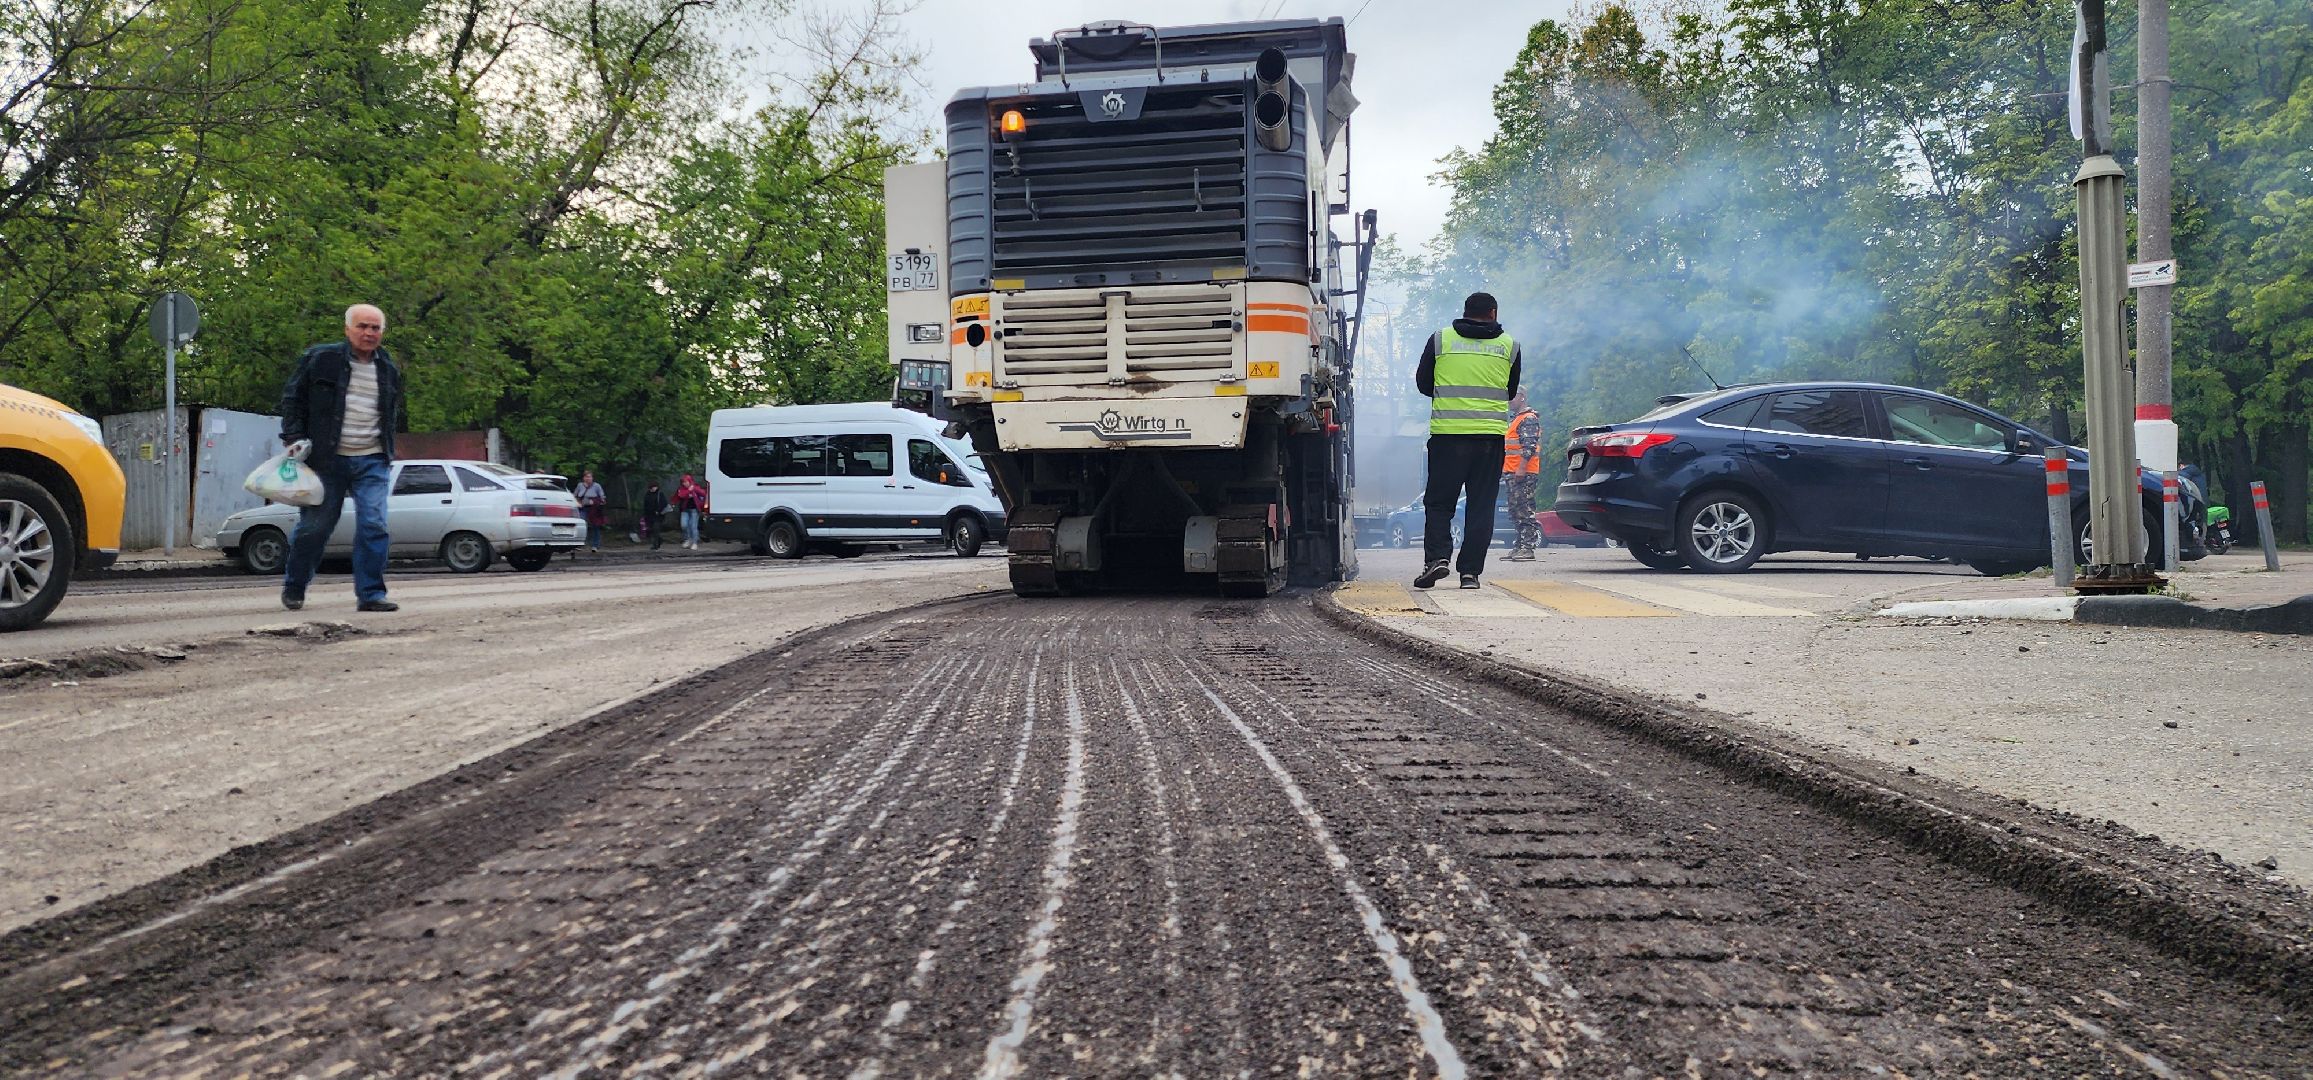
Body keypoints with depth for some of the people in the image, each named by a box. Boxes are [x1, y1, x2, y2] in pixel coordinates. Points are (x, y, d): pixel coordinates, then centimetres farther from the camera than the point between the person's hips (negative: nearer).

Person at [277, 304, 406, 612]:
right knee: (314, 526, 5)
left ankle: (371, 595, -5)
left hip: (372, 462, 3)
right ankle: (293, 588, 25)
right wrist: (295, 437, -6)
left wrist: (387, 452, 21)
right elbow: (292, 398, 4)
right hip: (327, 459, -3)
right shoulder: (320, 359, -1)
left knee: (373, 526, -9)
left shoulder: (389, 371, 12)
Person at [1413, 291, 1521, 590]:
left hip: (1447, 431, -1)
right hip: (1491, 434, 1)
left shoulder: (1440, 339, 4)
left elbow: (1422, 383, 12)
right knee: (1482, 504, 6)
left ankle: (1436, 557, -11)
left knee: (1438, 501, 7)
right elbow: (1510, 390, 17)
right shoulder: (1509, 345, 8)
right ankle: (1470, 571, 2)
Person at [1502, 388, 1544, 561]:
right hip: (1512, 473, 10)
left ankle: (1527, 547, -14)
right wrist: (1506, 471, 24)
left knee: (1524, 511, -12)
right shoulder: (1515, 419, 23)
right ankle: (1519, 546, 15)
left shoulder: (1529, 419, -9)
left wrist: (1521, 469, -25)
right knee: (1516, 511, 11)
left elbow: (1529, 446, -19)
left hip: (1524, 474, -10)